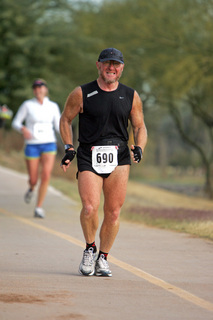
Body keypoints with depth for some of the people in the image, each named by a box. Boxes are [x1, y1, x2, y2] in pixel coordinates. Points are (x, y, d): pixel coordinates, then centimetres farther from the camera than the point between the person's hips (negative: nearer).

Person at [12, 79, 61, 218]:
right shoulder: (27, 105, -1)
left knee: (46, 176, -17)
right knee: (33, 179, 1)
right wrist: (23, 129, -21)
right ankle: (32, 189, 41)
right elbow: (16, 123, 1)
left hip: (49, 144, 1)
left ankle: (39, 208, -8)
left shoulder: (53, 106, 5)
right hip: (32, 145, -1)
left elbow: (58, 126, 9)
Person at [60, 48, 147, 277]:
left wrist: (139, 148, -3)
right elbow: (65, 119, 14)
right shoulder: (81, 94, 3)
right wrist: (68, 148, 3)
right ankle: (90, 249, 10)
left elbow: (140, 127, 16)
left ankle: (103, 258, 15)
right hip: (89, 158, -2)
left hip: (119, 158, 2)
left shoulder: (131, 97, 9)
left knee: (113, 212, -2)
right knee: (90, 208, -17)